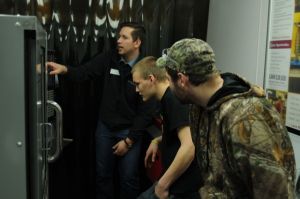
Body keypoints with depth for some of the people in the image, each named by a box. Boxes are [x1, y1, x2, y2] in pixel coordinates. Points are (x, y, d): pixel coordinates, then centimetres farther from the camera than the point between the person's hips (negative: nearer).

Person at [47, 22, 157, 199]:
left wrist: (129, 140, -13)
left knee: (128, 179, 9)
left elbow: (147, 111, -13)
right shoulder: (109, 59, -4)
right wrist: (65, 69, -33)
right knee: (103, 174, 16)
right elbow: (84, 72, -11)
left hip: (129, 131, -3)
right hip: (105, 127, 3)